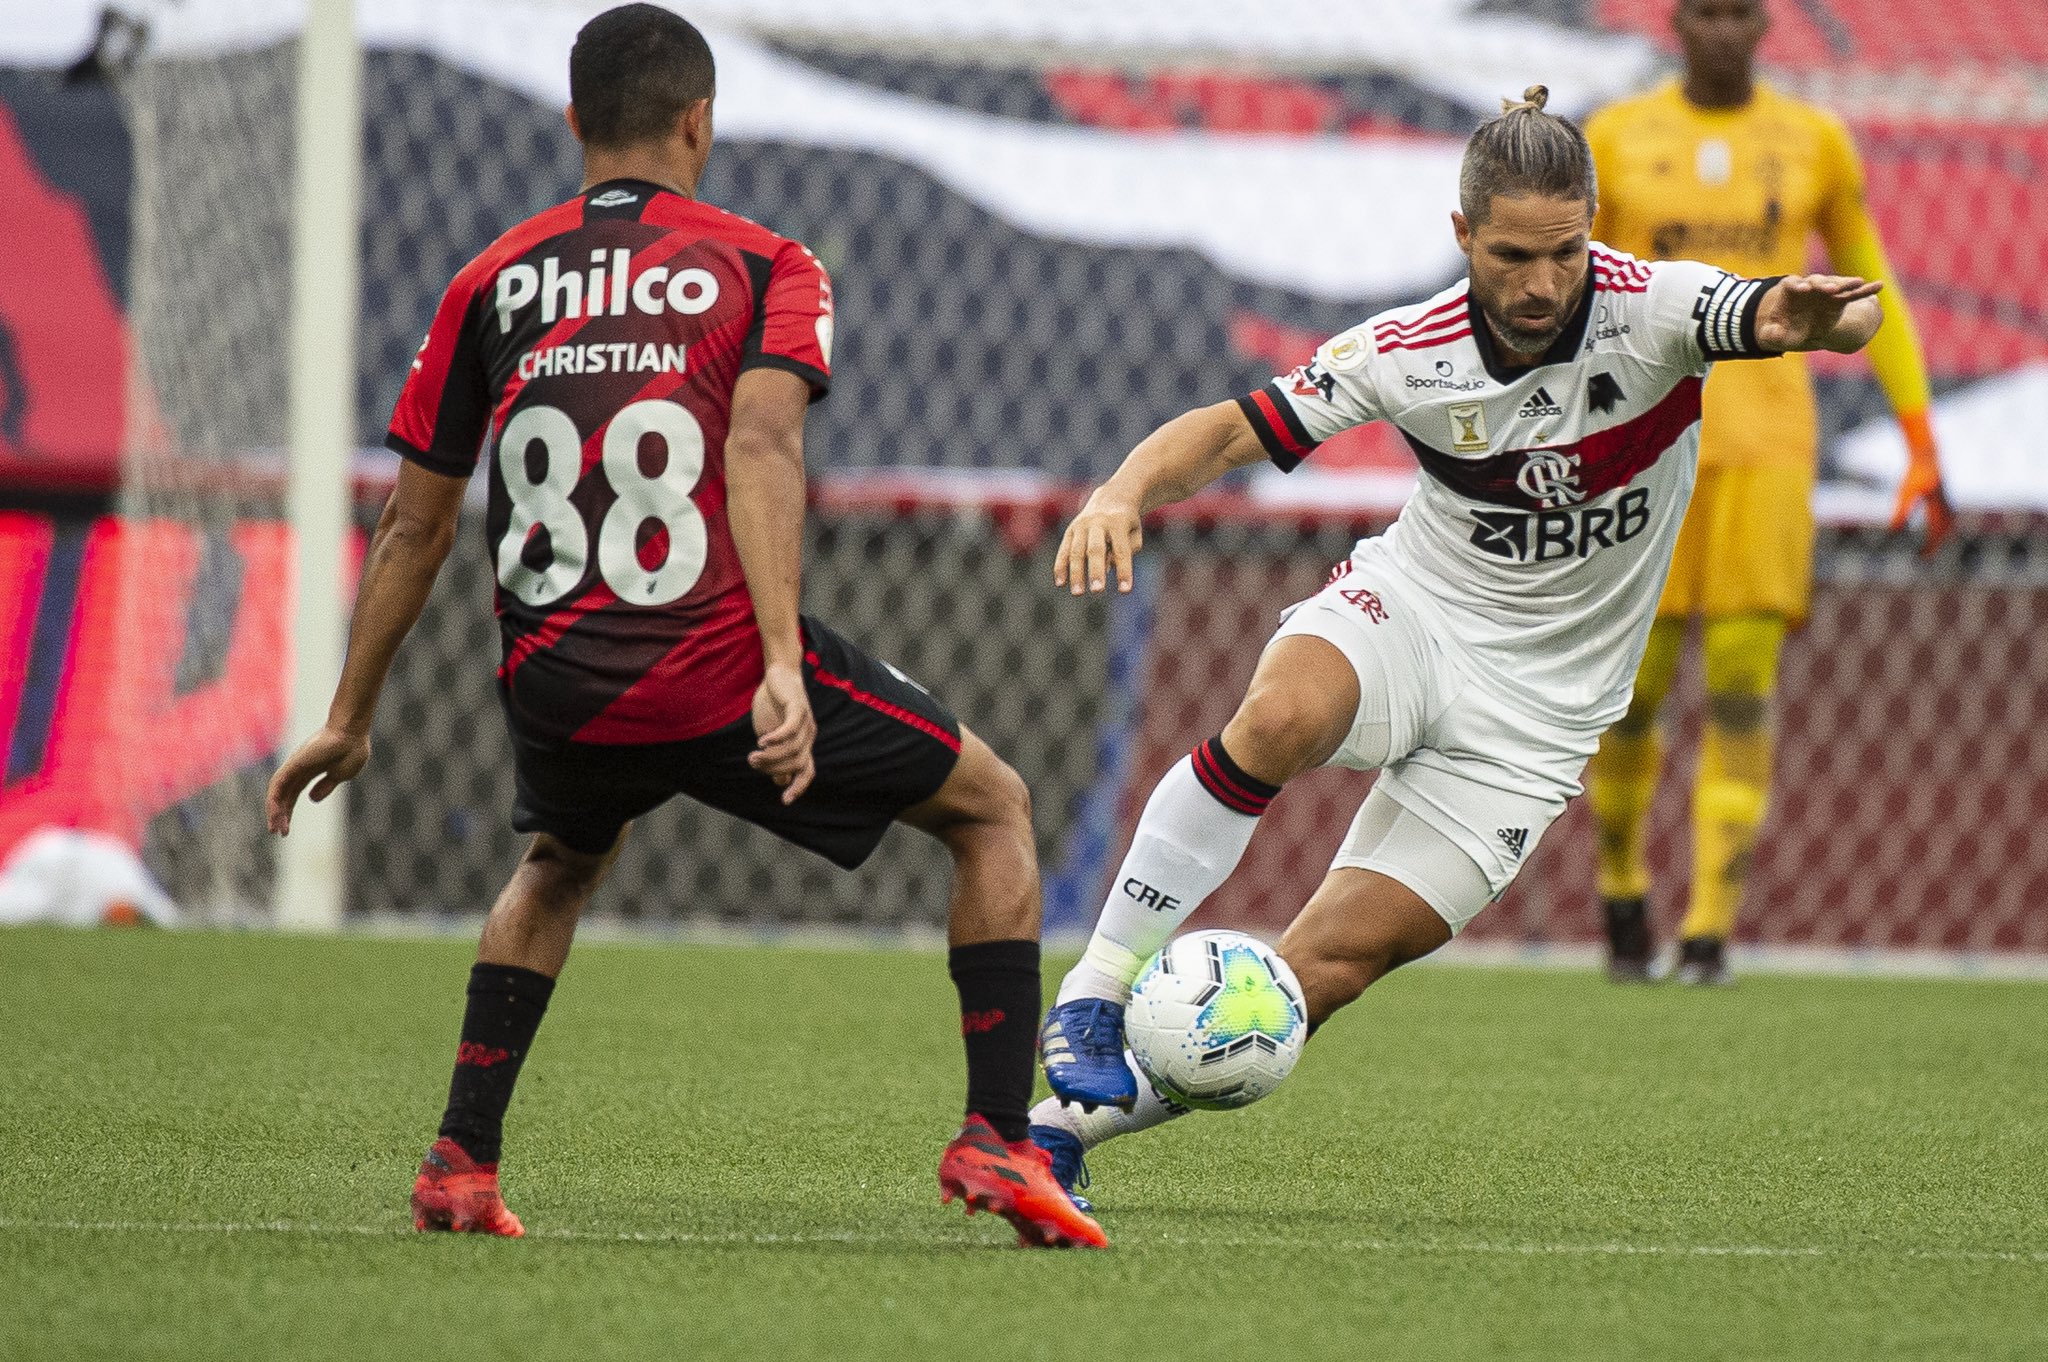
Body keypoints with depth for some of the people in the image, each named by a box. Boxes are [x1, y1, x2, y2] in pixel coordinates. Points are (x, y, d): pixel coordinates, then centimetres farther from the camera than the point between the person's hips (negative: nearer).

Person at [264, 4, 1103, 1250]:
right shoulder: (763, 266, 4)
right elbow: (761, 450, -15)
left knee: (564, 861, 38)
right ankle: (998, 1139, 4)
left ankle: (460, 1161, 25)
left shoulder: (494, 282, 14)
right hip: (721, 671, -4)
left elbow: (412, 525, 16)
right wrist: (783, 668, -24)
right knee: (995, 808, 16)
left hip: (556, 685, 4)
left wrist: (350, 720, 25)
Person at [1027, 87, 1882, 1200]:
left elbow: (1835, 317, -33)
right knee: (1281, 716, -36)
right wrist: (1124, 491, -28)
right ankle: (1094, 996, -25)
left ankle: (1072, 1119, 7)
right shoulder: (1408, 351, -12)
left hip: (1533, 712, 0)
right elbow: (1232, 430, -6)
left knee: (1325, 965, -10)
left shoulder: (1652, 310, -18)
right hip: (1406, 610, 1)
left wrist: (1819, 315, -58)